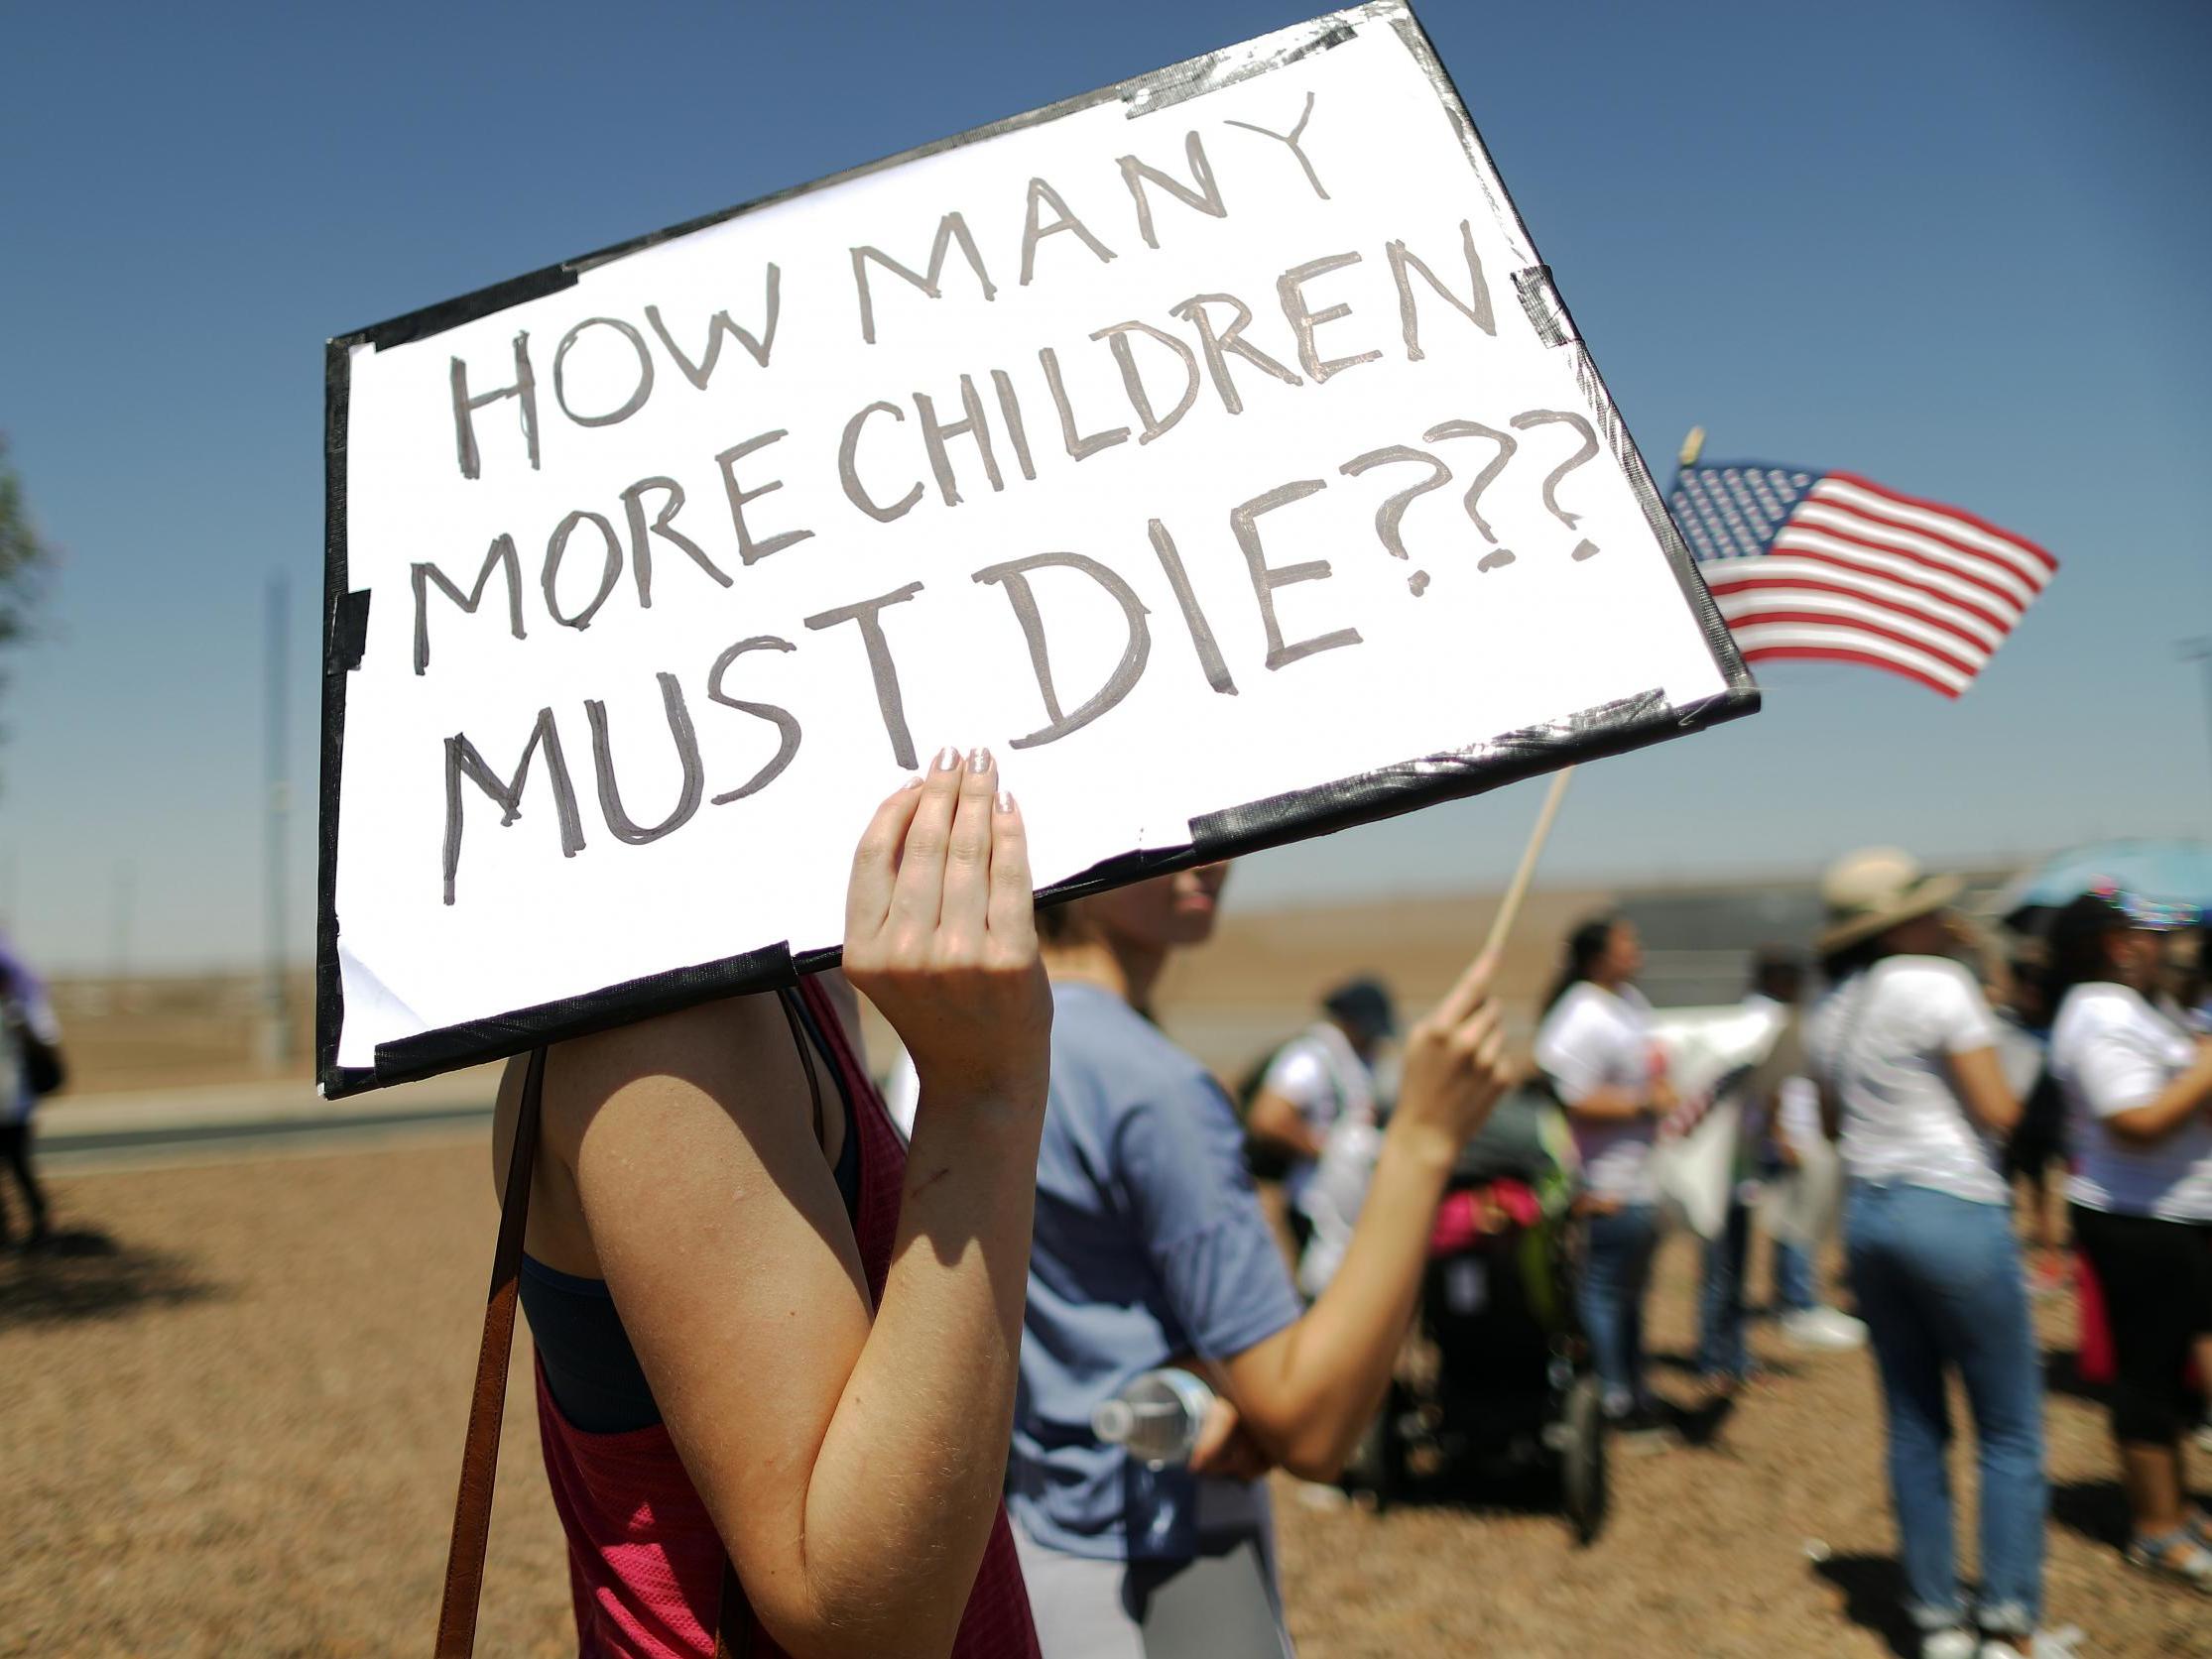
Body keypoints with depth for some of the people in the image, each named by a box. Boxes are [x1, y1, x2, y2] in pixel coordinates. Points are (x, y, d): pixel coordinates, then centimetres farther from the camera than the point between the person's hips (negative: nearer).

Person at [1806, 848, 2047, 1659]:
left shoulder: (1829, 1010, 11)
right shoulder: (1939, 983, -11)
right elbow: (1997, 1111, -11)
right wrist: (1983, 1037, 5)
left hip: (1865, 1215, 7)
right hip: (1954, 1212, -7)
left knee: (1914, 1428, 13)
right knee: (2009, 1432, 4)